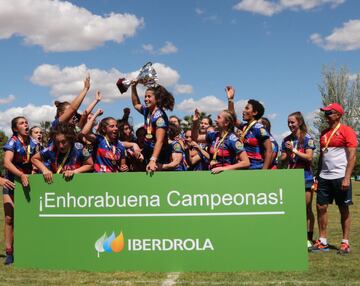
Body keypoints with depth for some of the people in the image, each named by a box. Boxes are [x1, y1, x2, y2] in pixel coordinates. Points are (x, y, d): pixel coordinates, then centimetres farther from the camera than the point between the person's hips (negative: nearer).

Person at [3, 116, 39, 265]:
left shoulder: (32, 142, 4)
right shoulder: (12, 142, -10)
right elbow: (7, 162, -24)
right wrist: (21, 175, -36)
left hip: (27, 182, 4)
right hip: (12, 183, -4)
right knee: (9, 218, -6)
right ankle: (9, 252, -2)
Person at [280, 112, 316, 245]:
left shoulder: (307, 138, -5)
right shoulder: (286, 140, 8)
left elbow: (309, 157, -13)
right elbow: (282, 159, 10)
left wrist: (294, 150, -17)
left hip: (305, 178, -4)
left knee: (307, 209, 3)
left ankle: (309, 238, 11)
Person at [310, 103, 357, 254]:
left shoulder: (346, 131, -6)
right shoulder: (324, 133, 14)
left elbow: (352, 156, -11)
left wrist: (346, 178, -18)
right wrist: (317, 176, 12)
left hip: (340, 177, -6)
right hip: (324, 177, 6)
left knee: (343, 209, 3)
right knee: (321, 207, 3)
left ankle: (345, 243, 11)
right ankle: (322, 241, 12)